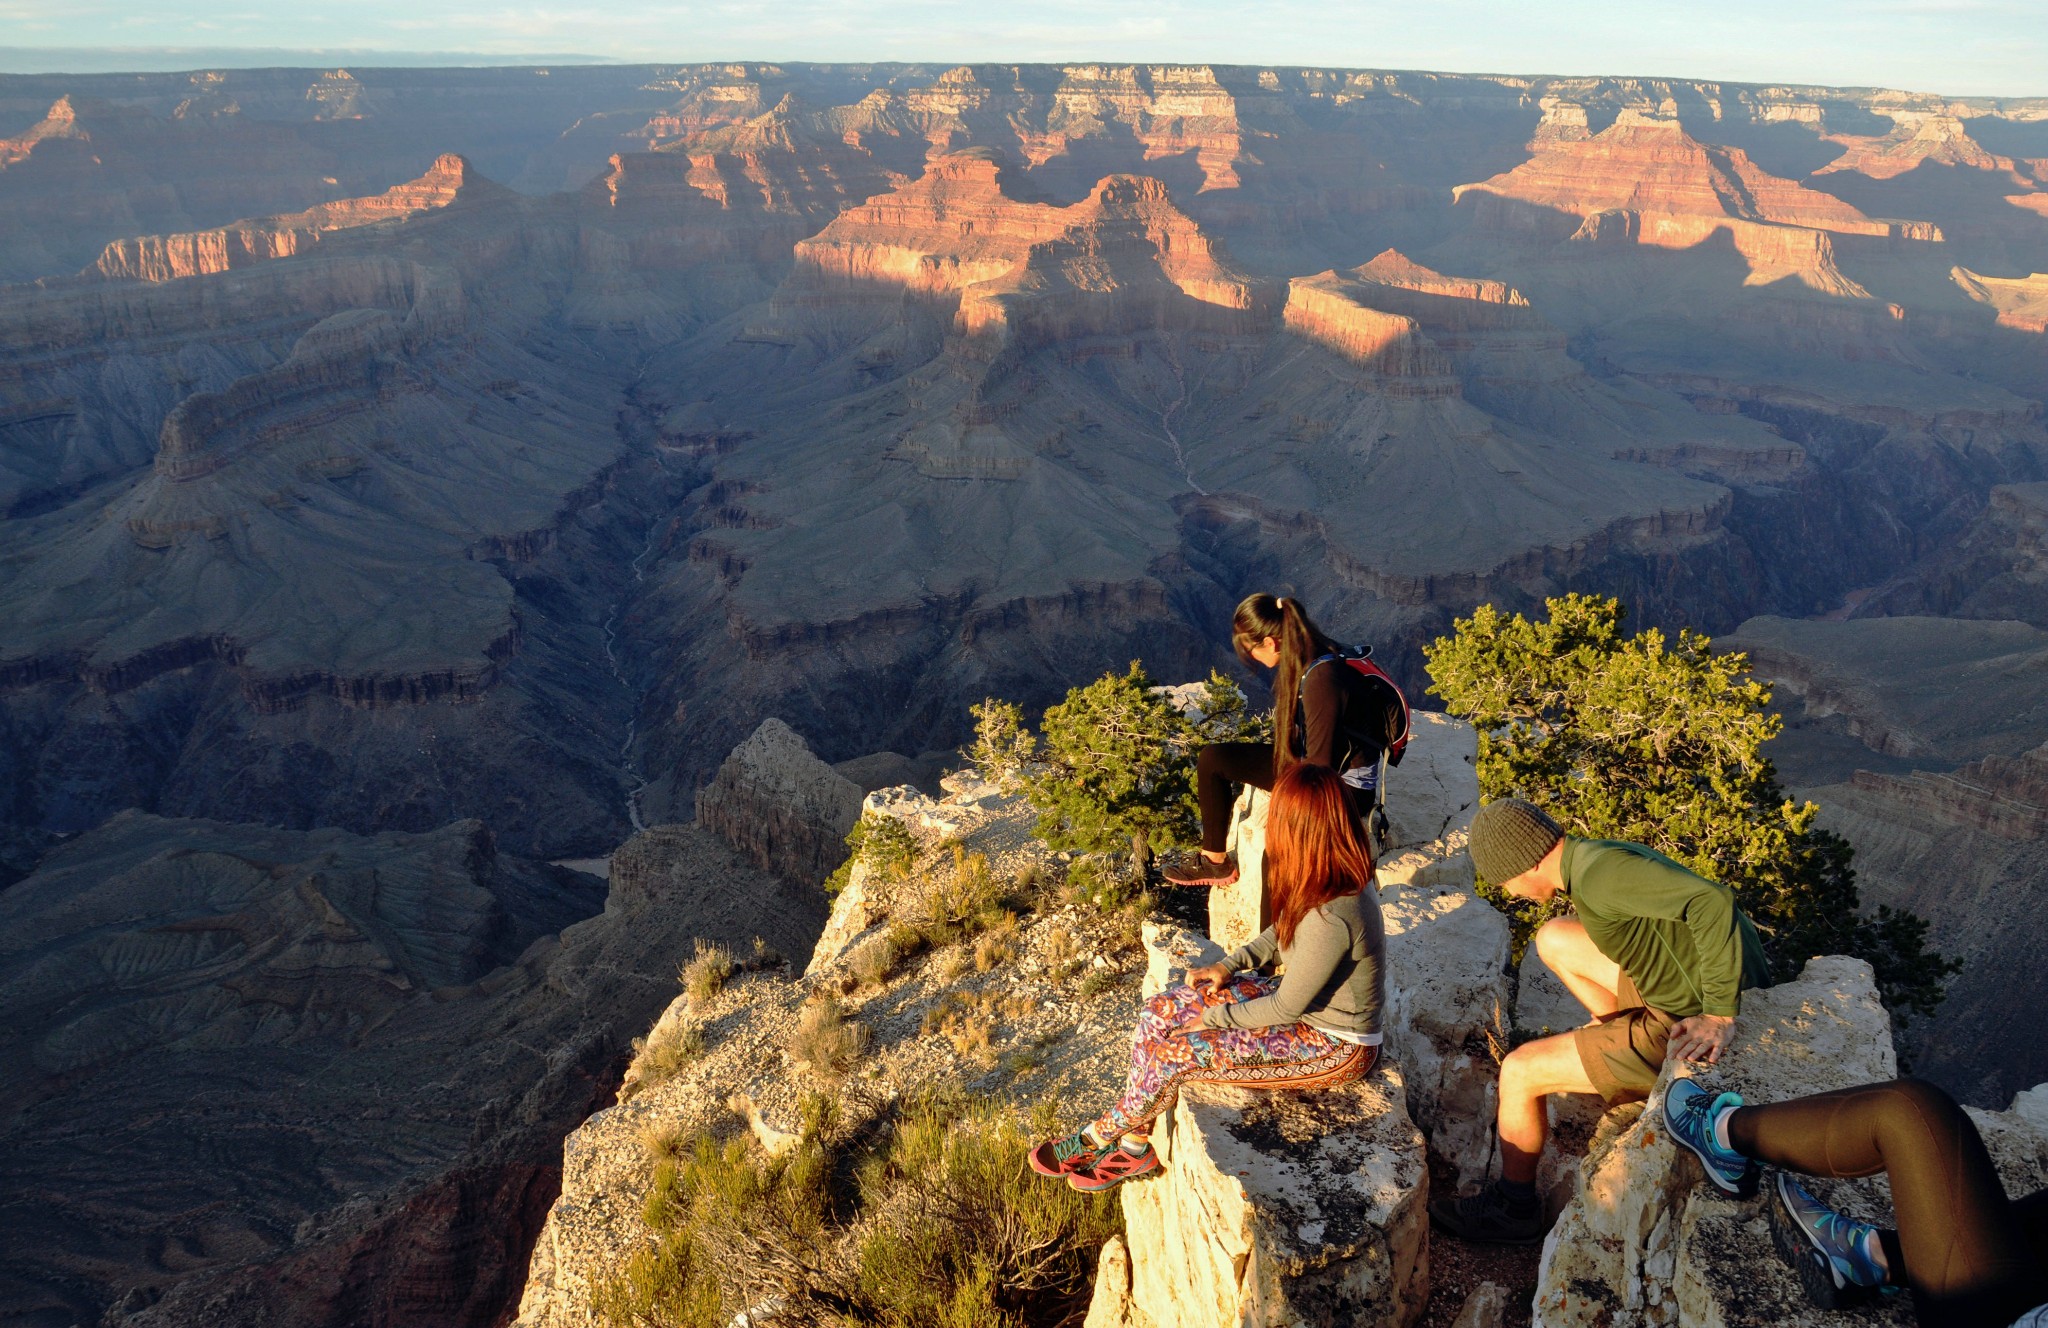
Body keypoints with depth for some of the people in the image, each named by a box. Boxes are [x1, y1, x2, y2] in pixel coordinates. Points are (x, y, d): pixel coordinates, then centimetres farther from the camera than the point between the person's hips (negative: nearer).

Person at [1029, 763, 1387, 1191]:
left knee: (1169, 1056, -14)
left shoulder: (1330, 918, -35)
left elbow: (1286, 1008, -23)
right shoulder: (1338, 878, -7)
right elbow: (1283, 932, 12)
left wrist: (1213, 1018, -11)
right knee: (1159, 1012, -2)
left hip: (1334, 1048, -9)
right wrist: (1230, 964, 1)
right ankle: (1136, 1145, 11)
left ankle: (1100, 1136, 15)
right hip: (1305, 1000, 9)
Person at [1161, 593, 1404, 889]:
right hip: (1308, 761, 9)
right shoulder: (1310, 657, -3)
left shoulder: (1321, 680, -30)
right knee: (1212, 758, 7)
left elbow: (1320, 766, -24)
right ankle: (1213, 857, 17)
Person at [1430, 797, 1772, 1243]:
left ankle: (1513, 1208, 16)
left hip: (1693, 1026, -9)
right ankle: (1620, 1034, 28)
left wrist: (1720, 1016, -30)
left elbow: (1713, 899, -34)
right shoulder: (1597, 854, 8)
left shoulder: (1599, 872, -23)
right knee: (1553, 939, 16)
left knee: (1519, 1072, -4)